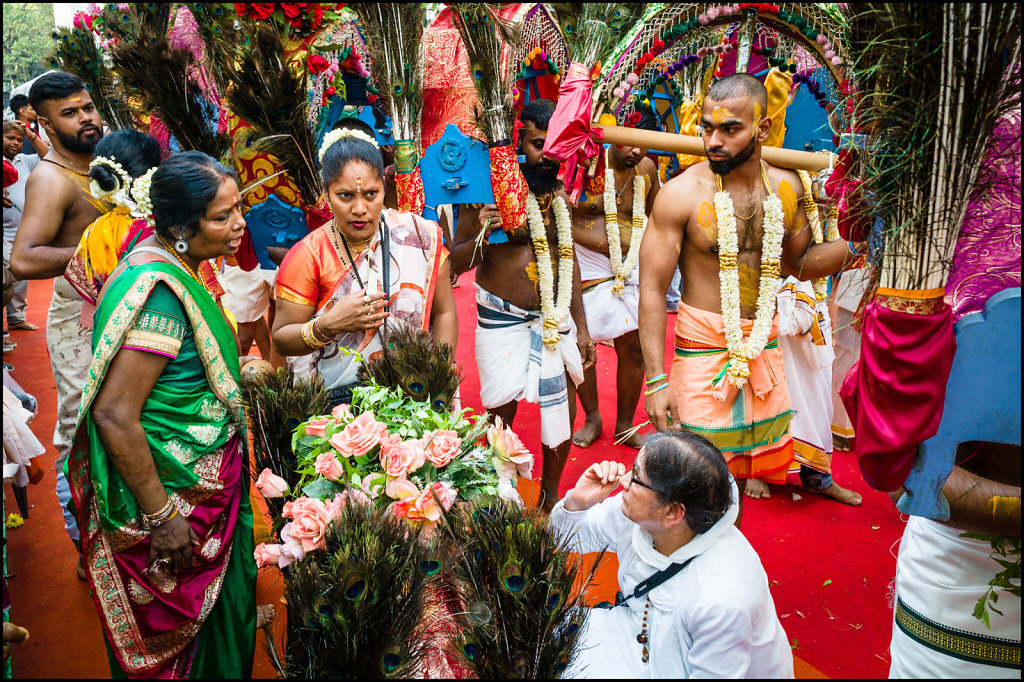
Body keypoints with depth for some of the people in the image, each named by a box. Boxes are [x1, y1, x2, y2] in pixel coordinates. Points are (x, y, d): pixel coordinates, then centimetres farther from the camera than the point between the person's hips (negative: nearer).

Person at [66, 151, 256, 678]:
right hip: (173, 491, -9)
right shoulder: (159, 293, -29)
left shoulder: (168, 261, 1)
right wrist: (160, 516, -24)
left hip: (205, 479, 9)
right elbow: (115, 416, -30)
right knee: (178, 623, 12)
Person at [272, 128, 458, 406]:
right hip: (336, 401, -1)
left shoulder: (419, 234, -1)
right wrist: (327, 326, -19)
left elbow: (443, 312, 6)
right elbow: (281, 340, -1)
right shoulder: (307, 256, -6)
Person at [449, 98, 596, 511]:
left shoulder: (559, 191, 2)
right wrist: (482, 236, -29)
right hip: (502, 319, -4)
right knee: (501, 410, 2)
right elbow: (456, 263, -8)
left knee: (564, 409, 8)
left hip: (555, 317, 4)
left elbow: (568, 260, 11)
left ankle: (551, 494, 29)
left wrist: (581, 327, 11)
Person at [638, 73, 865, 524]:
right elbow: (652, 288, -13)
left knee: (742, 469, 16)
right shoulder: (681, 194, -13)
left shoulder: (786, 187, 2)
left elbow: (799, 263, 17)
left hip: (764, 347, 5)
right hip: (703, 347, -5)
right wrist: (656, 380, -17)